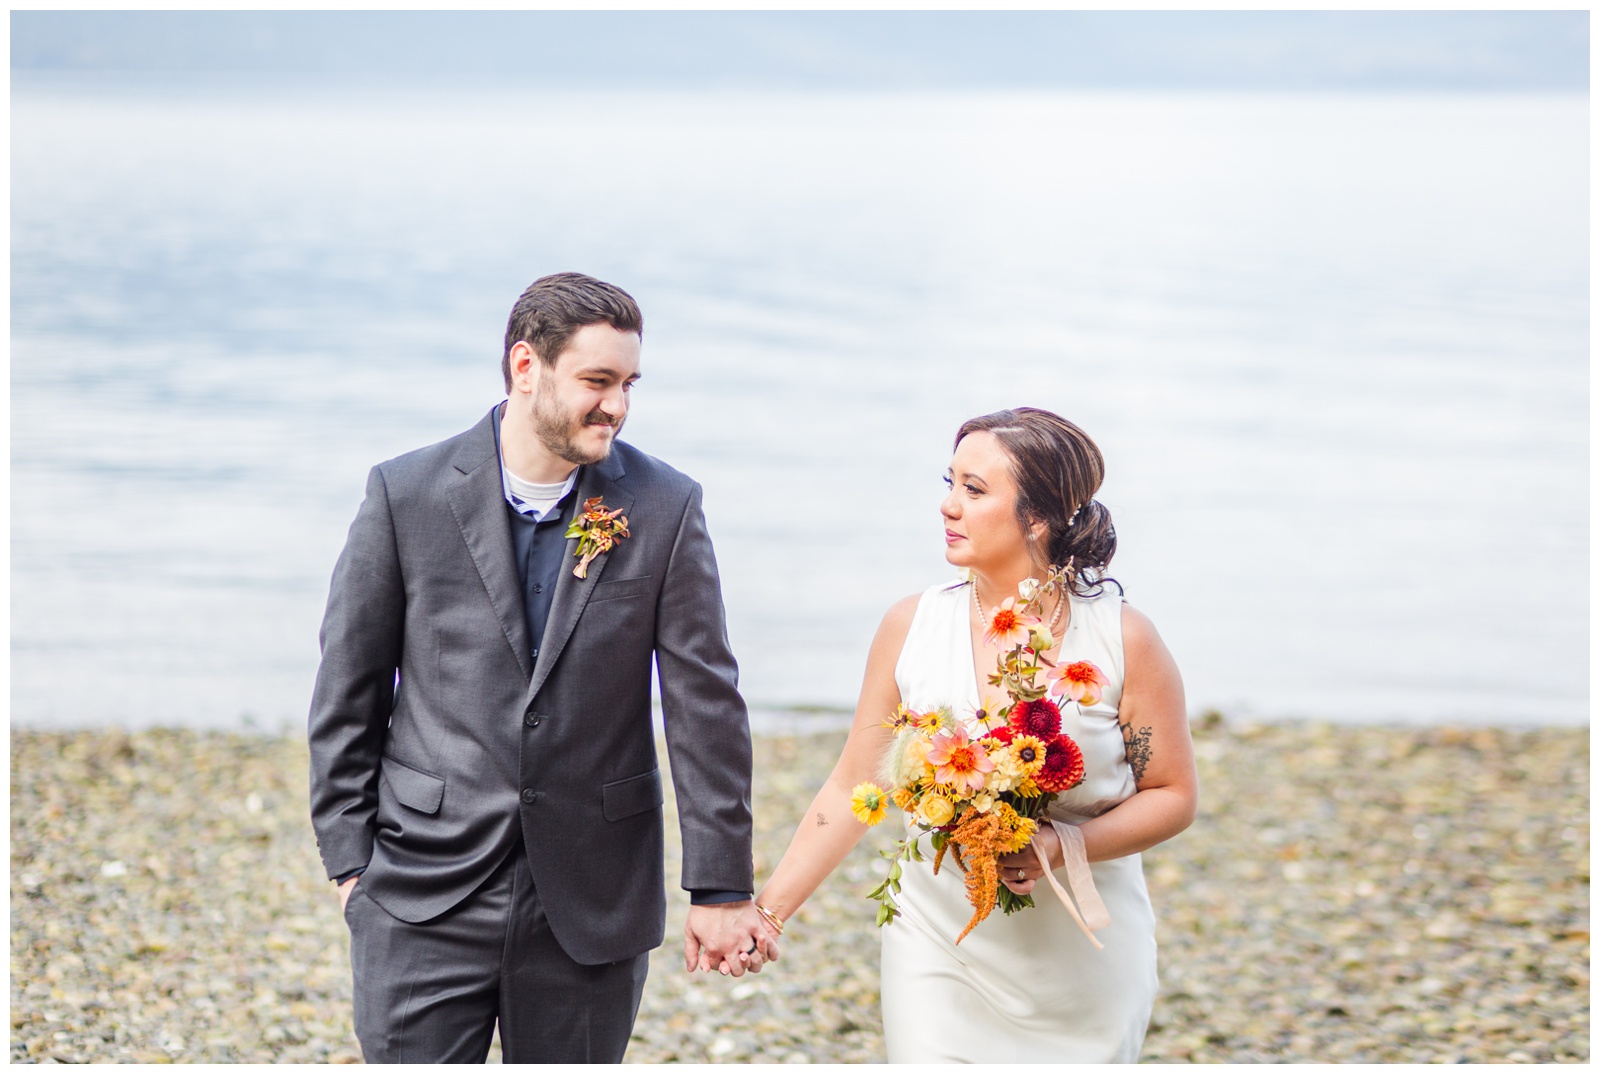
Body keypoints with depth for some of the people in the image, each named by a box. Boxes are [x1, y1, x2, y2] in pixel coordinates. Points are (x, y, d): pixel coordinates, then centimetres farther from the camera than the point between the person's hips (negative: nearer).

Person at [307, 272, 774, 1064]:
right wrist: (350, 858, 1)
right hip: (425, 894, -1)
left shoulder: (664, 508, -2)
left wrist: (721, 886, -3)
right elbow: (347, 694, 3)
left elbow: (706, 706, -1)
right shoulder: (406, 494, -4)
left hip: (591, 902, 1)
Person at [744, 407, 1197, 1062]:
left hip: (1083, 964, -1)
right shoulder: (912, 627, -4)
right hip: (940, 953, 1)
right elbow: (854, 786, 3)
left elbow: (1173, 796, -3)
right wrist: (769, 909, -1)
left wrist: (1064, 847, -19)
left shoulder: (1122, 640, -9)